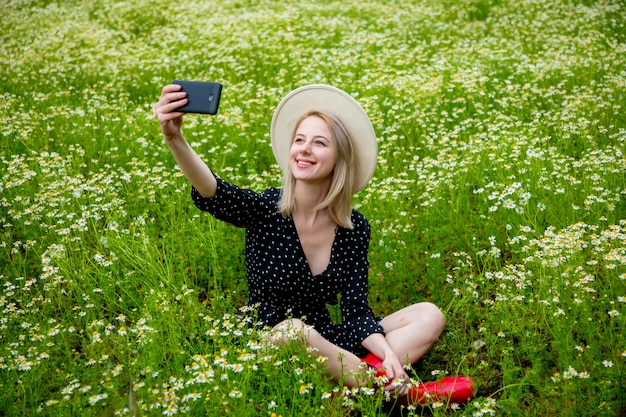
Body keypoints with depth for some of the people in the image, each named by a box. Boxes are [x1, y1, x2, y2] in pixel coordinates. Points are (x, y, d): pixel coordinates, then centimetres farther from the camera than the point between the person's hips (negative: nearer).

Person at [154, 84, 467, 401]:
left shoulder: (355, 228, -2)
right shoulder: (265, 209, -10)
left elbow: (356, 311, -2)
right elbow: (211, 193, -32)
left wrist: (388, 355, -21)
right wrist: (175, 138, -50)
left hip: (327, 345, 4)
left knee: (429, 316, -10)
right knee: (291, 329, -39)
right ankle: (393, 391, -22)